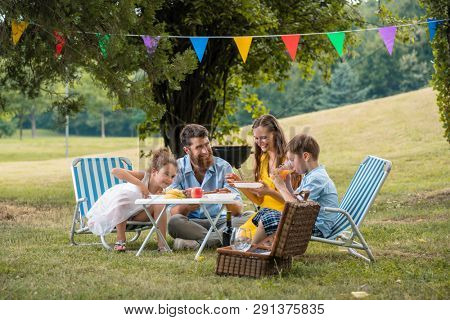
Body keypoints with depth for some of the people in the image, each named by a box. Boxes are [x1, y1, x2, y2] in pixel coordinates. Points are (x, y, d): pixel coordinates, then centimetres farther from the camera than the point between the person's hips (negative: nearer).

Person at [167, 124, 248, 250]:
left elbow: (238, 210, -7)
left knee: (245, 221, -27)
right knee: (174, 221, -33)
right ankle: (221, 239, -25)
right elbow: (173, 212, -12)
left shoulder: (223, 166, -1)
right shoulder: (178, 168, -4)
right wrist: (187, 207, -34)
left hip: (219, 222, 1)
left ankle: (196, 242, -28)